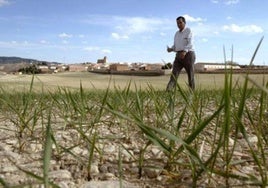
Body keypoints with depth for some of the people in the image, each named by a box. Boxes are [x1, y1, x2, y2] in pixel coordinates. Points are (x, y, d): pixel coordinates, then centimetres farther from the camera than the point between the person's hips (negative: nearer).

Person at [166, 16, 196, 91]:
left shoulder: (189, 31, -2)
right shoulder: (177, 33, 19)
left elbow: (190, 44, -16)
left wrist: (184, 51, -33)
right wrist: (170, 49, -5)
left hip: (188, 55, -5)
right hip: (179, 56, 5)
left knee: (190, 75, -1)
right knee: (174, 74, -11)